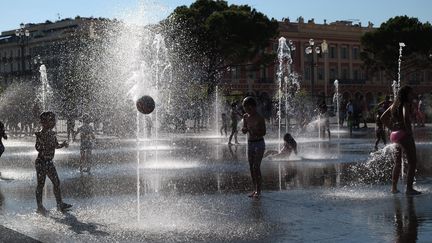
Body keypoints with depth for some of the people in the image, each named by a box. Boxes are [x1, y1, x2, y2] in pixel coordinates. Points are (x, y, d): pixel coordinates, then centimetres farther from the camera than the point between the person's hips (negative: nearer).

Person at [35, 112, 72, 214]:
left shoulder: (52, 133, 9)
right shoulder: (41, 134, -15)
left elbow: (56, 145, 22)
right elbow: (38, 147, -23)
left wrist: (62, 144, 1)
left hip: (49, 162, 8)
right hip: (41, 162, -8)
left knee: (56, 182, 9)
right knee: (41, 184, 0)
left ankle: (60, 204, 18)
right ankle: (40, 207, 9)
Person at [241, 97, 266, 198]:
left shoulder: (260, 118, -11)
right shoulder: (245, 117, 5)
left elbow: (263, 132, -10)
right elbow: (244, 131, 10)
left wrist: (254, 132, -26)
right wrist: (244, 130, -14)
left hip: (259, 144, -6)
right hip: (250, 144, 6)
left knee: (256, 167, -13)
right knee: (251, 168, 5)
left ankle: (258, 190, -7)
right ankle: (256, 190, 12)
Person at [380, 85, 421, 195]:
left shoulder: (394, 105, 15)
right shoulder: (405, 104, -10)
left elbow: (383, 118, 19)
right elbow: (406, 117, -29)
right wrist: (409, 131, -18)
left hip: (395, 135, 9)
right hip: (404, 135, -9)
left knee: (397, 163, 17)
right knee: (412, 162, -4)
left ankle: (394, 188, 20)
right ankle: (409, 188, -8)